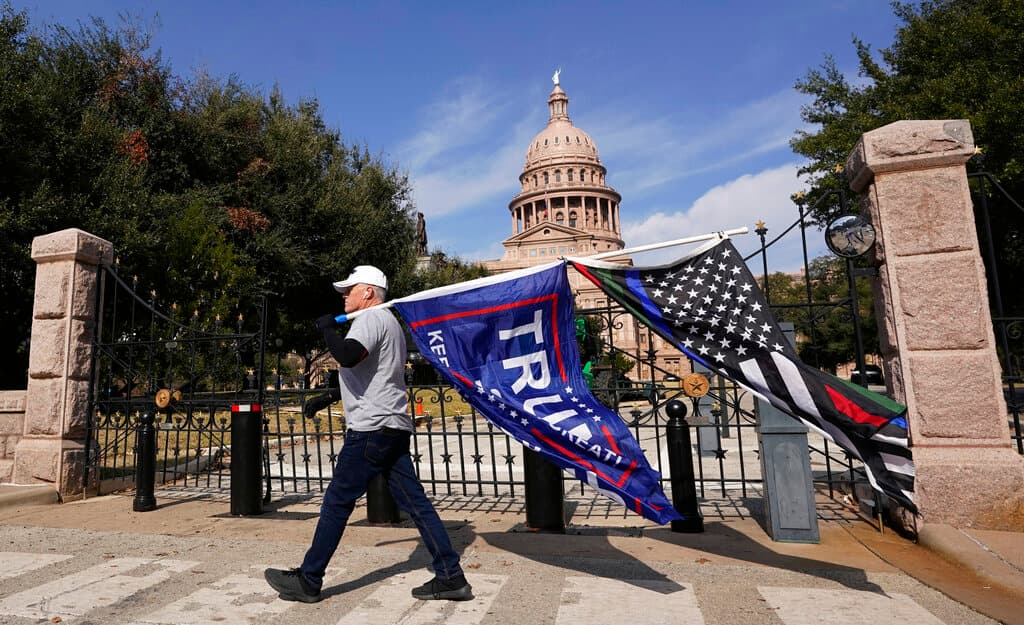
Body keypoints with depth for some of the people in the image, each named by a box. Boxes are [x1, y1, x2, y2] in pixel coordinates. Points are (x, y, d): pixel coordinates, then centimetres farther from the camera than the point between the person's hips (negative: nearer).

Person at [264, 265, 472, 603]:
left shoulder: (372, 318, -8)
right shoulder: (389, 321, 24)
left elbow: (347, 356, -27)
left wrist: (327, 328, -10)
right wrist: (326, 398, 32)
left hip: (372, 429, -10)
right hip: (394, 427, 10)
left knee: (337, 501, 2)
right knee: (414, 502, 7)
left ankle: (308, 581, 15)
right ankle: (451, 577, 8)